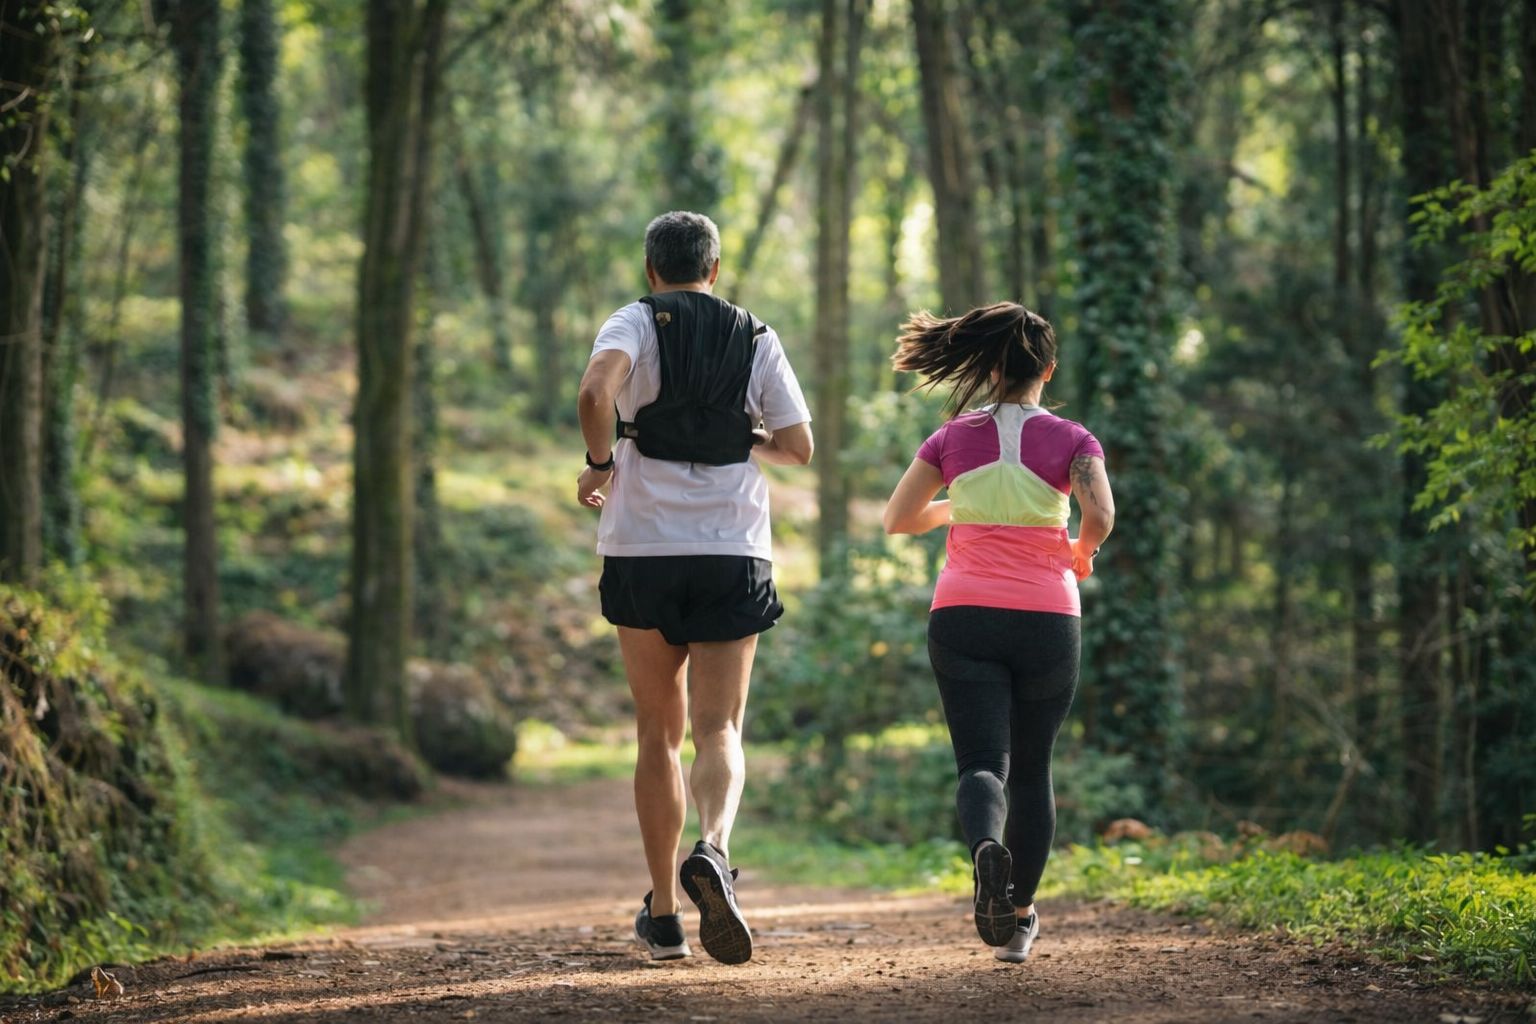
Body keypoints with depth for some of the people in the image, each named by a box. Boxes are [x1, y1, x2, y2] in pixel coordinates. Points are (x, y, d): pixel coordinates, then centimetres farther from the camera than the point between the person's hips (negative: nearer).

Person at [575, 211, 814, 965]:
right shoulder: (756, 340, 8)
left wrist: (599, 464, -4)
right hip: (733, 552, 0)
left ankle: (663, 915, 12)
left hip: (643, 549, 0)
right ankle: (712, 852, -32)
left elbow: (595, 393, -20)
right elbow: (798, 447, 5)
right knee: (718, 731, -1)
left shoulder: (635, 323, 1)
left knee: (659, 733, 11)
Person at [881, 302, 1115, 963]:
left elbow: (897, 519, 10)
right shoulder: (1069, 439, 1)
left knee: (983, 763, -5)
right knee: (1031, 767, 16)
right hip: (1046, 619, 0)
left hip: (964, 616, 0)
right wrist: (1082, 552, 9)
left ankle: (988, 847, -39)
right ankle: (1019, 920, 21)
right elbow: (1100, 516, -13)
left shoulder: (953, 437, 7)